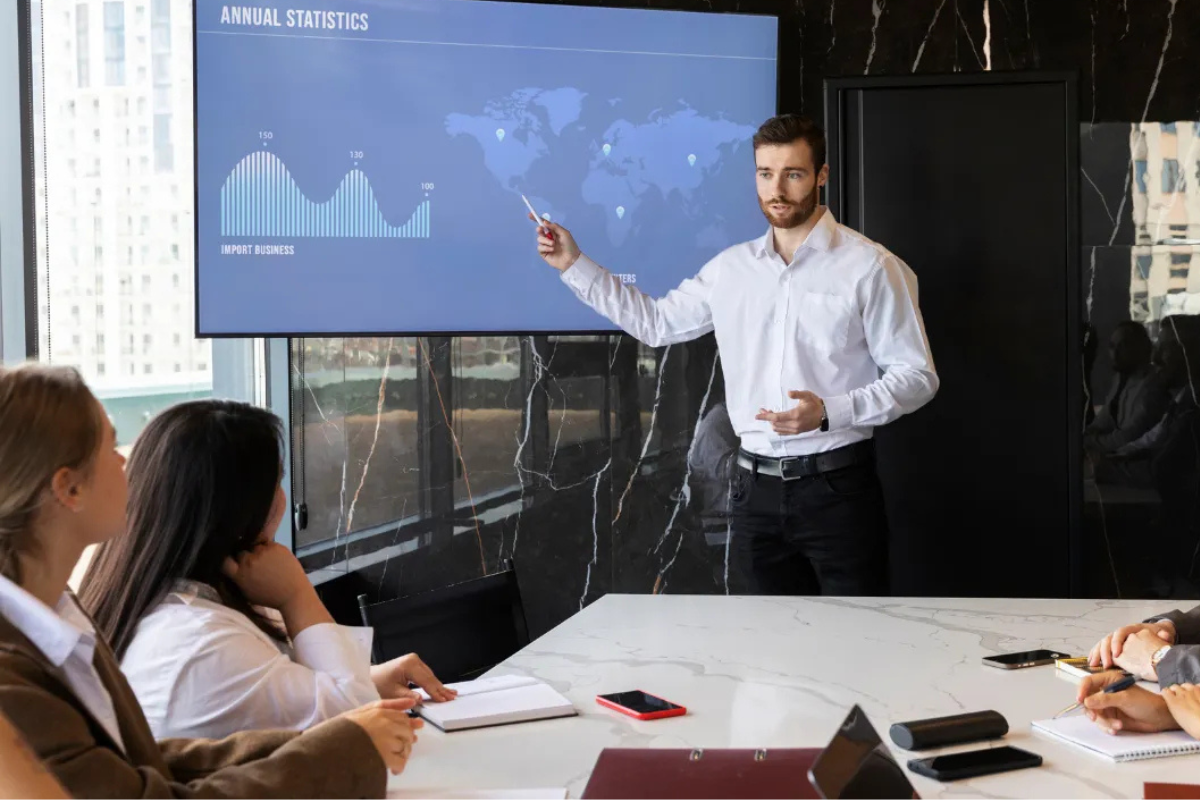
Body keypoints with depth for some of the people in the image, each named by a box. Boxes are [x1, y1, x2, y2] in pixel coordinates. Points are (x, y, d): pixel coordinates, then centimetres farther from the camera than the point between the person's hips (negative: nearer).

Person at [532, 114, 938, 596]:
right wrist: (574, 265, 14)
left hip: (838, 487, -4)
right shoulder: (732, 268, 8)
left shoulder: (870, 267, -7)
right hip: (757, 488, 4)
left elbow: (916, 376, -6)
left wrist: (829, 412, -20)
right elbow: (656, 323, 19)